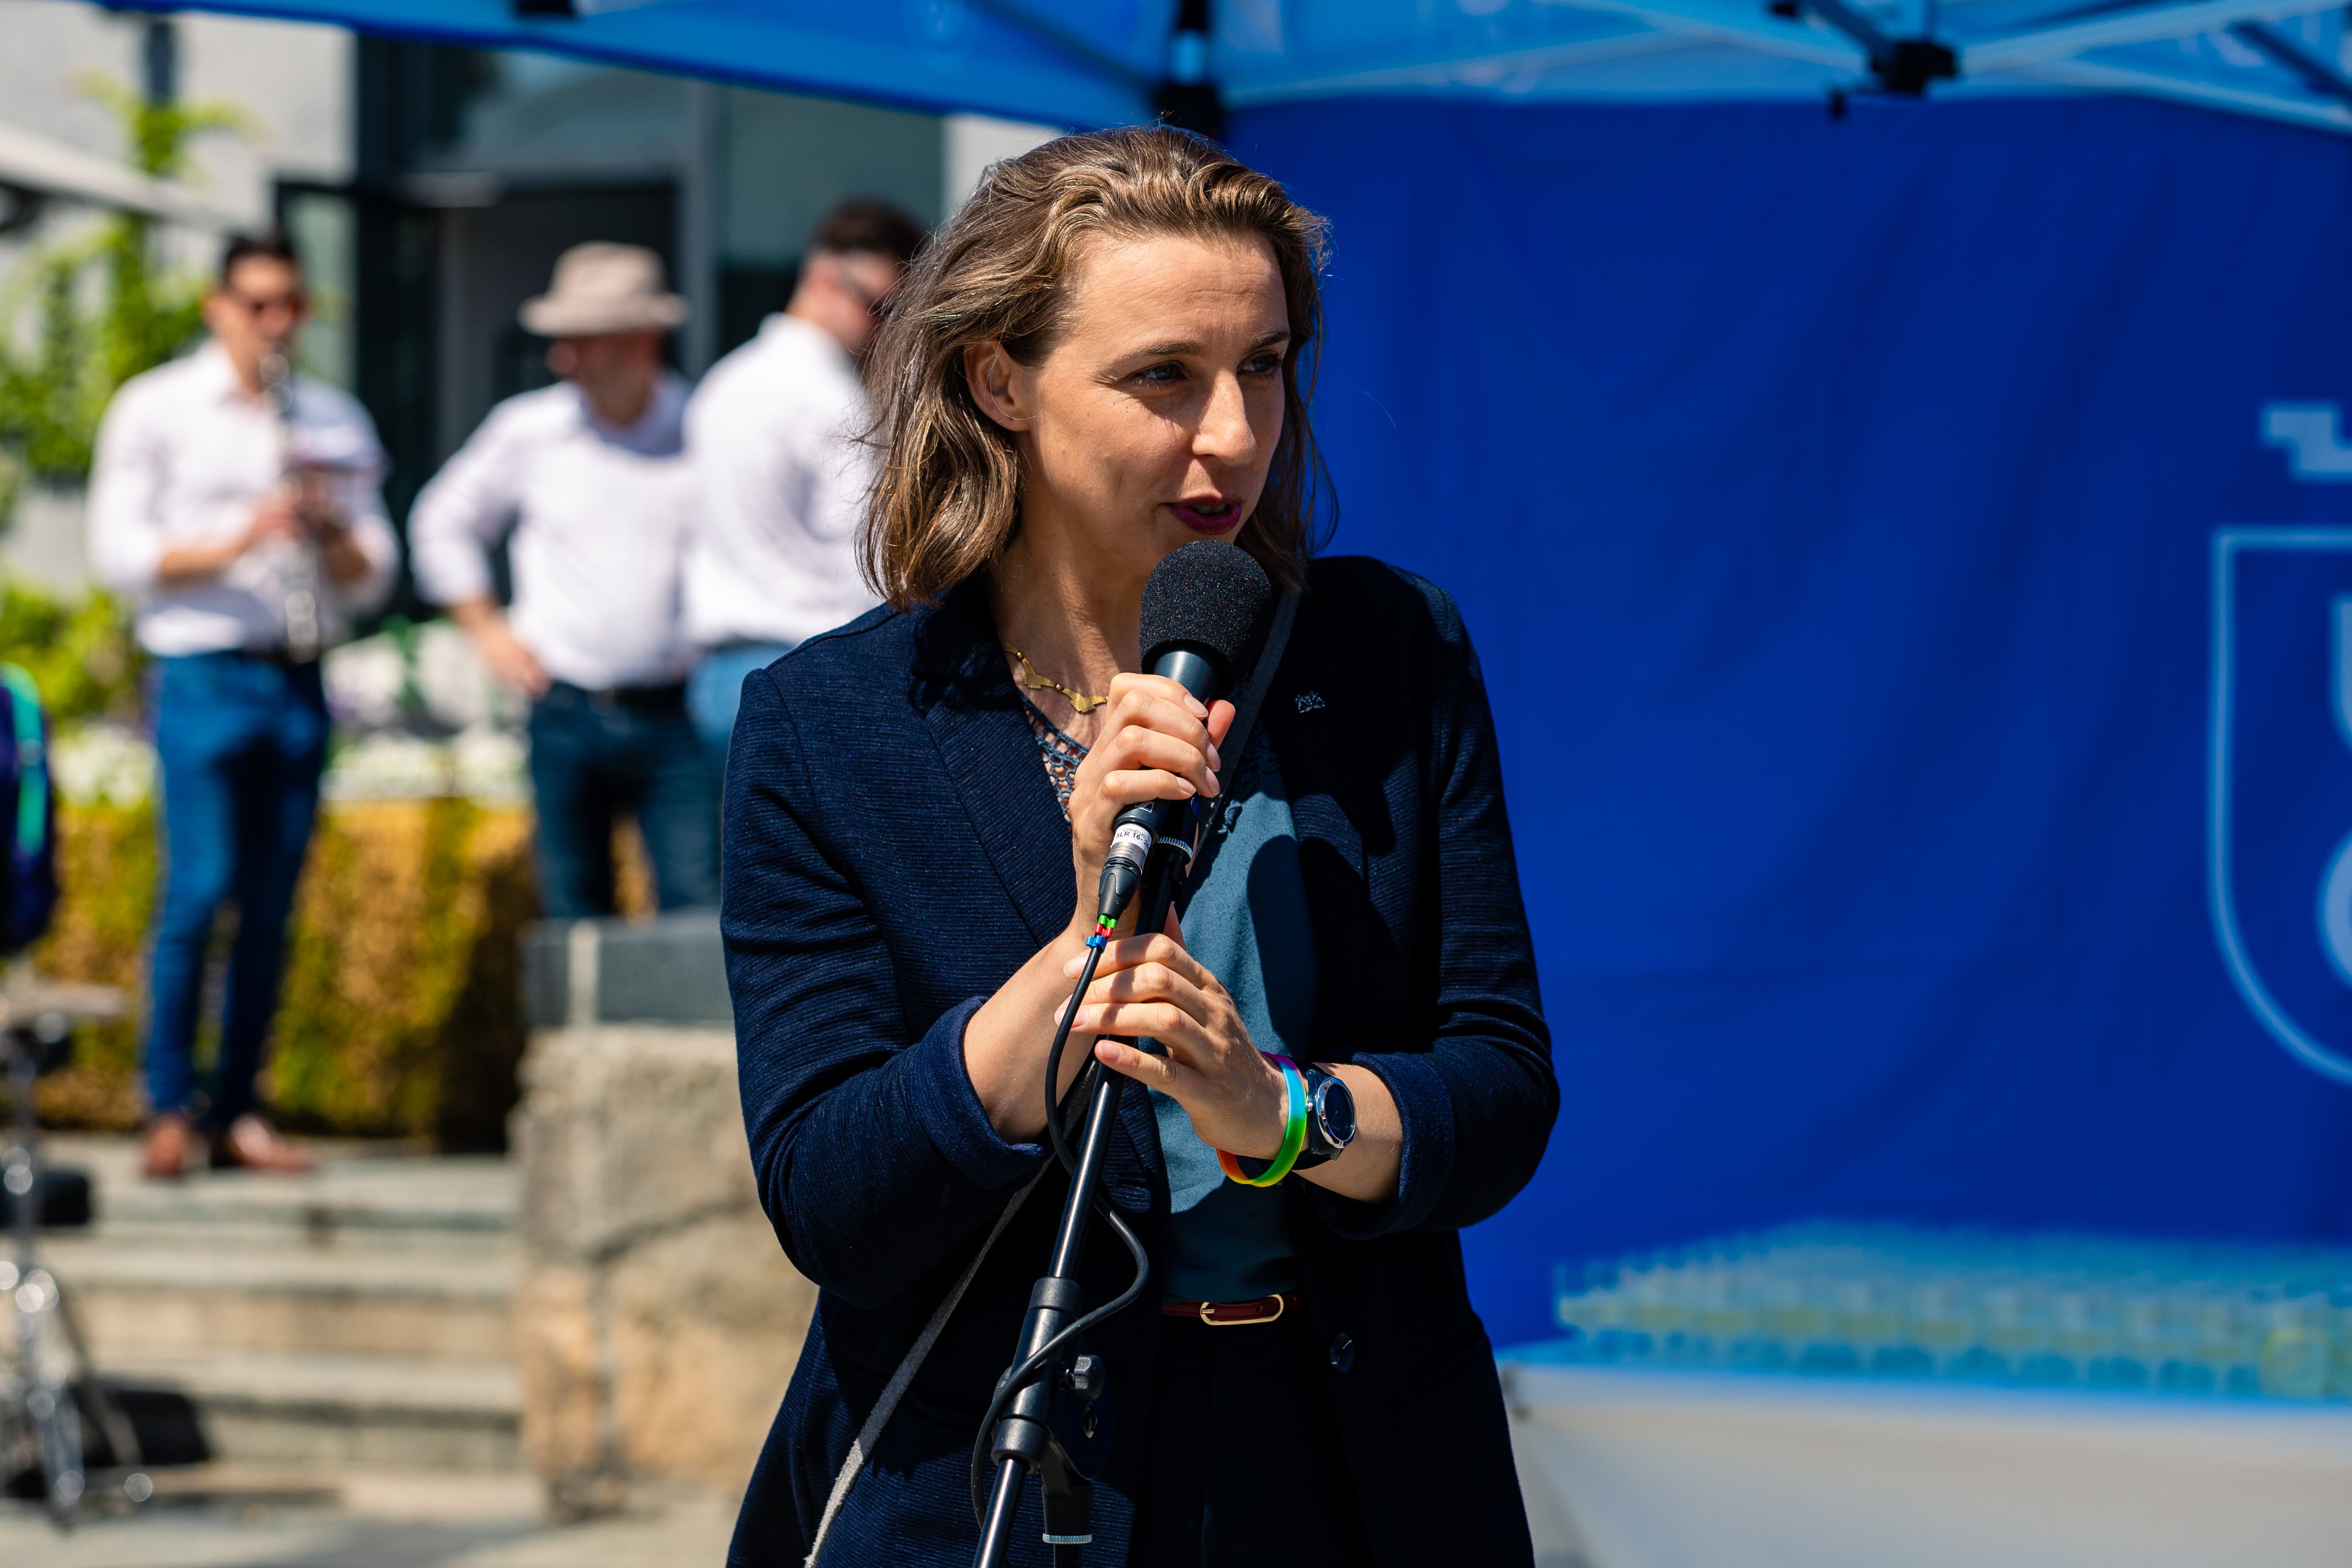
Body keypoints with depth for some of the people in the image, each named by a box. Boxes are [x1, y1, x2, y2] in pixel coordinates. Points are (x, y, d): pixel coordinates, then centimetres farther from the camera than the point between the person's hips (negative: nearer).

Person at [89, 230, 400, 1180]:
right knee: (200, 889, -13)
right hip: (205, 673, -4)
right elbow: (118, 555, -5)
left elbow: (372, 582, 13)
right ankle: (168, 1110, -5)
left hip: (301, 683, 4)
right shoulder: (154, 411, 3)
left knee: (272, 907, 3)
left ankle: (235, 1113, 9)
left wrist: (331, 529, -8)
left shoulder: (336, 424, 15)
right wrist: (233, 543, -17)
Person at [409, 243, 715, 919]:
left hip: (674, 713, -2)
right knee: (574, 918, 5)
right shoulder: (528, 428, 3)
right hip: (567, 716, 2)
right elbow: (442, 525, 18)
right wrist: (488, 629, 11)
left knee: (699, 911, -8)